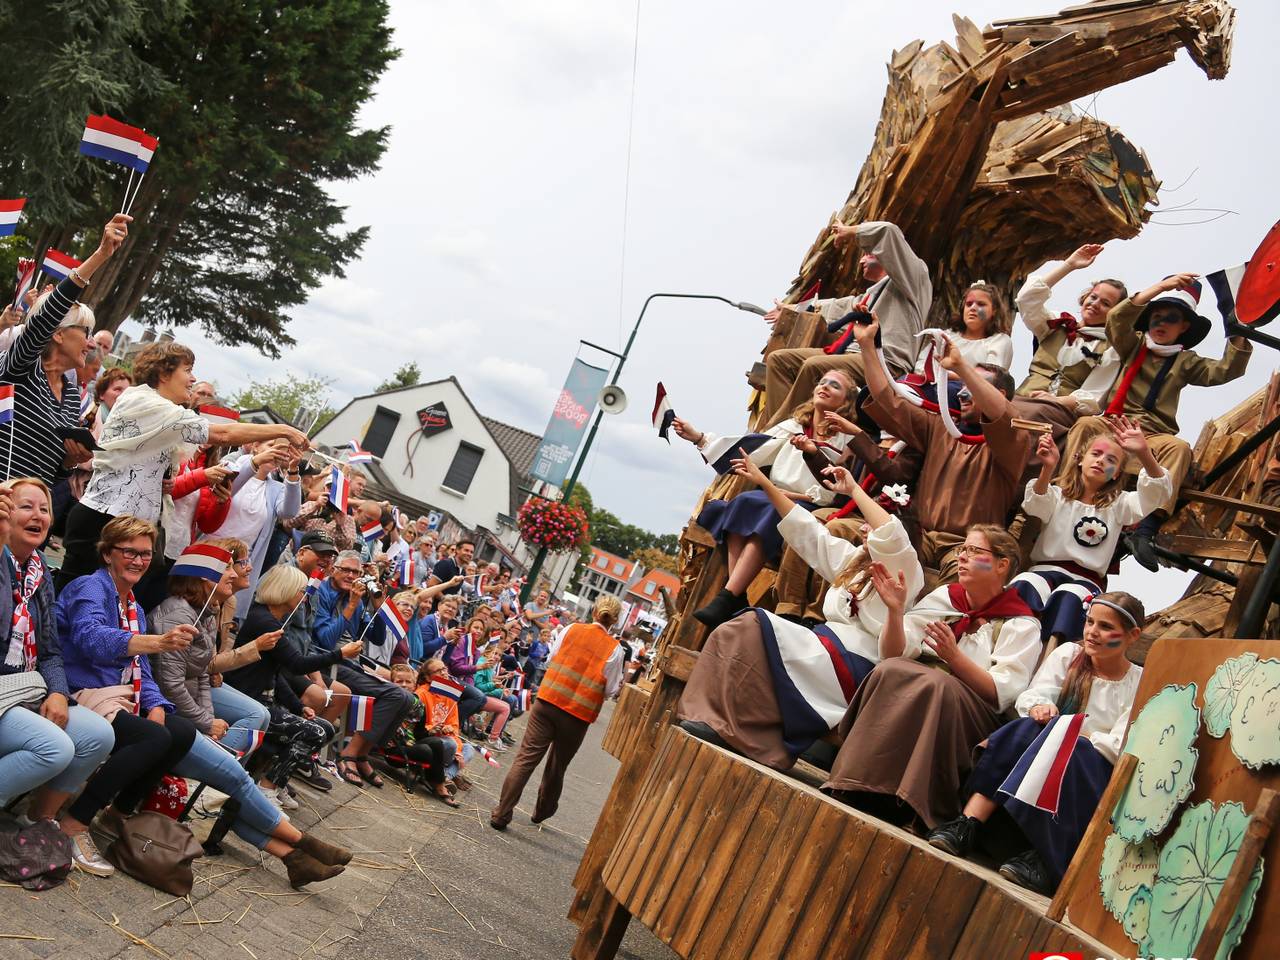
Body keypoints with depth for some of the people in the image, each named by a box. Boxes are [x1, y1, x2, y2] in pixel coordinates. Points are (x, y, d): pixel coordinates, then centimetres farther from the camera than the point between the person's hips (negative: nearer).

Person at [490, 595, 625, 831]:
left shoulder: (572, 629, 0)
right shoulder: (615, 649, -6)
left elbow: (550, 660, 10)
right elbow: (611, 690, -3)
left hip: (548, 702, 1)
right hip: (578, 714, -1)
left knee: (526, 758, 0)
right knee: (557, 767, 18)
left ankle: (501, 814, -6)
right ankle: (542, 811, 36)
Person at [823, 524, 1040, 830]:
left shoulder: (1021, 624, 5)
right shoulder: (944, 597, 17)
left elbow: (1001, 693, -8)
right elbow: (896, 653, 8)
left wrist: (955, 657, -21)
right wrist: (895, 610, -9)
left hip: (970, 714, -3)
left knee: (936, 684, -35)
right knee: (890, 670, -29)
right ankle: (856, 789, -36)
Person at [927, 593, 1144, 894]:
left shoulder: (1142, 685, 4)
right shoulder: (1068, 655, 13)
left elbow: (1121, 748, -6)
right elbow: (1028, 698, -1)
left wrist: (1076, 737, -21)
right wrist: (1038, 708, -24)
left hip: (1096, 776, -2)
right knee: (1029, 727, -30)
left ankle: (1043, 859, -40)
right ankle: (967, 826, -40)